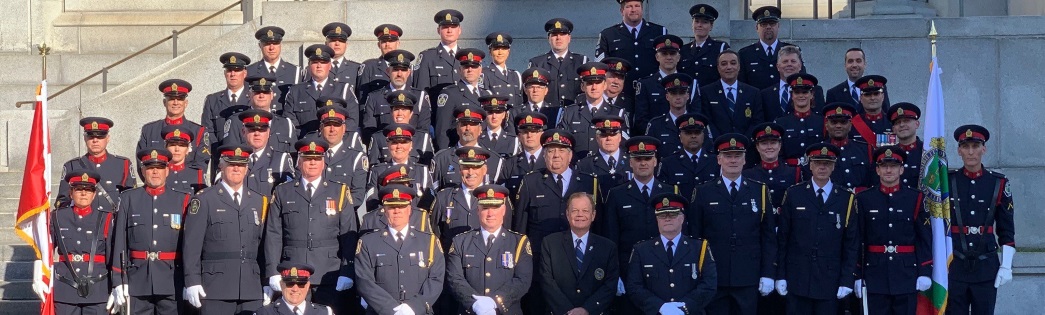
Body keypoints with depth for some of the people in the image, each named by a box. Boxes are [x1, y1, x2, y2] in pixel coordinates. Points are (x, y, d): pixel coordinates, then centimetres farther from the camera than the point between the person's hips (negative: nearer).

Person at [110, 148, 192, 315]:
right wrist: (119, 282, -1)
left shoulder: (183, 199, 7)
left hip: (172, 281, -1)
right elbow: (119, 243, 6)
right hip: (138, 280, 1)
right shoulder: (128, 199, 10)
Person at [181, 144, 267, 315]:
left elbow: (264, 246, 14)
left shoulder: (259, 201, 15)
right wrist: (192, 282, -9)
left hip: (252, 291, 4)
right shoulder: (204, 200, 2)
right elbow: (191, 245, -2)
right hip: (215, 288, -4)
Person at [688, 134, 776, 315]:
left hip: (748, 279, 1)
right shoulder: (703, 193, 4)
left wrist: (768, 274, 0)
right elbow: (694, 236, 4)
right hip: (713, 278, -1)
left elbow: (769, 237, 6)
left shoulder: (760, 192, 7)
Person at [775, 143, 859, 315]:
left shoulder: (847, 199, 3)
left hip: (830, 280, 0)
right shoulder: (793, 194, 3)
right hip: (798, 279, 0)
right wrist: (780, 275, 0)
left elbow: (852, 243, 4)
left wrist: (847, 280, -2)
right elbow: (782, 238, 4)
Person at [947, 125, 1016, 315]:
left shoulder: (999, 183, 4)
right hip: (953, 266, -1)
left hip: (986, 266, 1)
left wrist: (1006, 266, -1)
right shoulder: (947, 182, 2)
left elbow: (1007, 230, 6)